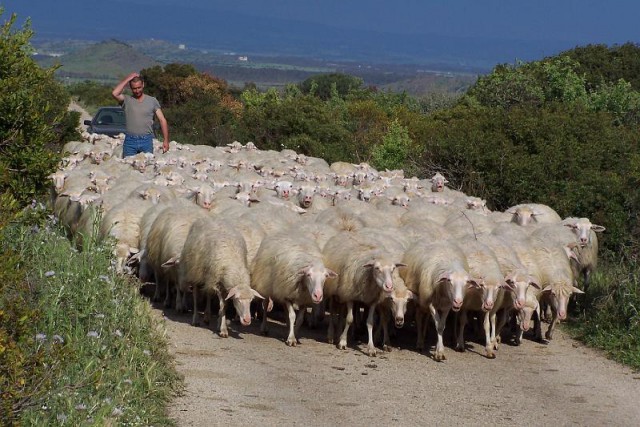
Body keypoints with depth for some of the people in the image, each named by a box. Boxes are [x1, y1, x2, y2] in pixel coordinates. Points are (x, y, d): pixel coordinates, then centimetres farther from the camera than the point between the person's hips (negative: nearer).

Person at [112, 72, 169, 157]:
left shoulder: (152, 101, 8)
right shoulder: (127, 100, 6)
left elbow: (162, 120, 6)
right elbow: (115, 93, -14)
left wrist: (165, 140, -3)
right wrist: (127, 79, -6)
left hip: (147, 140, 0)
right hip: (130, 140, 0)